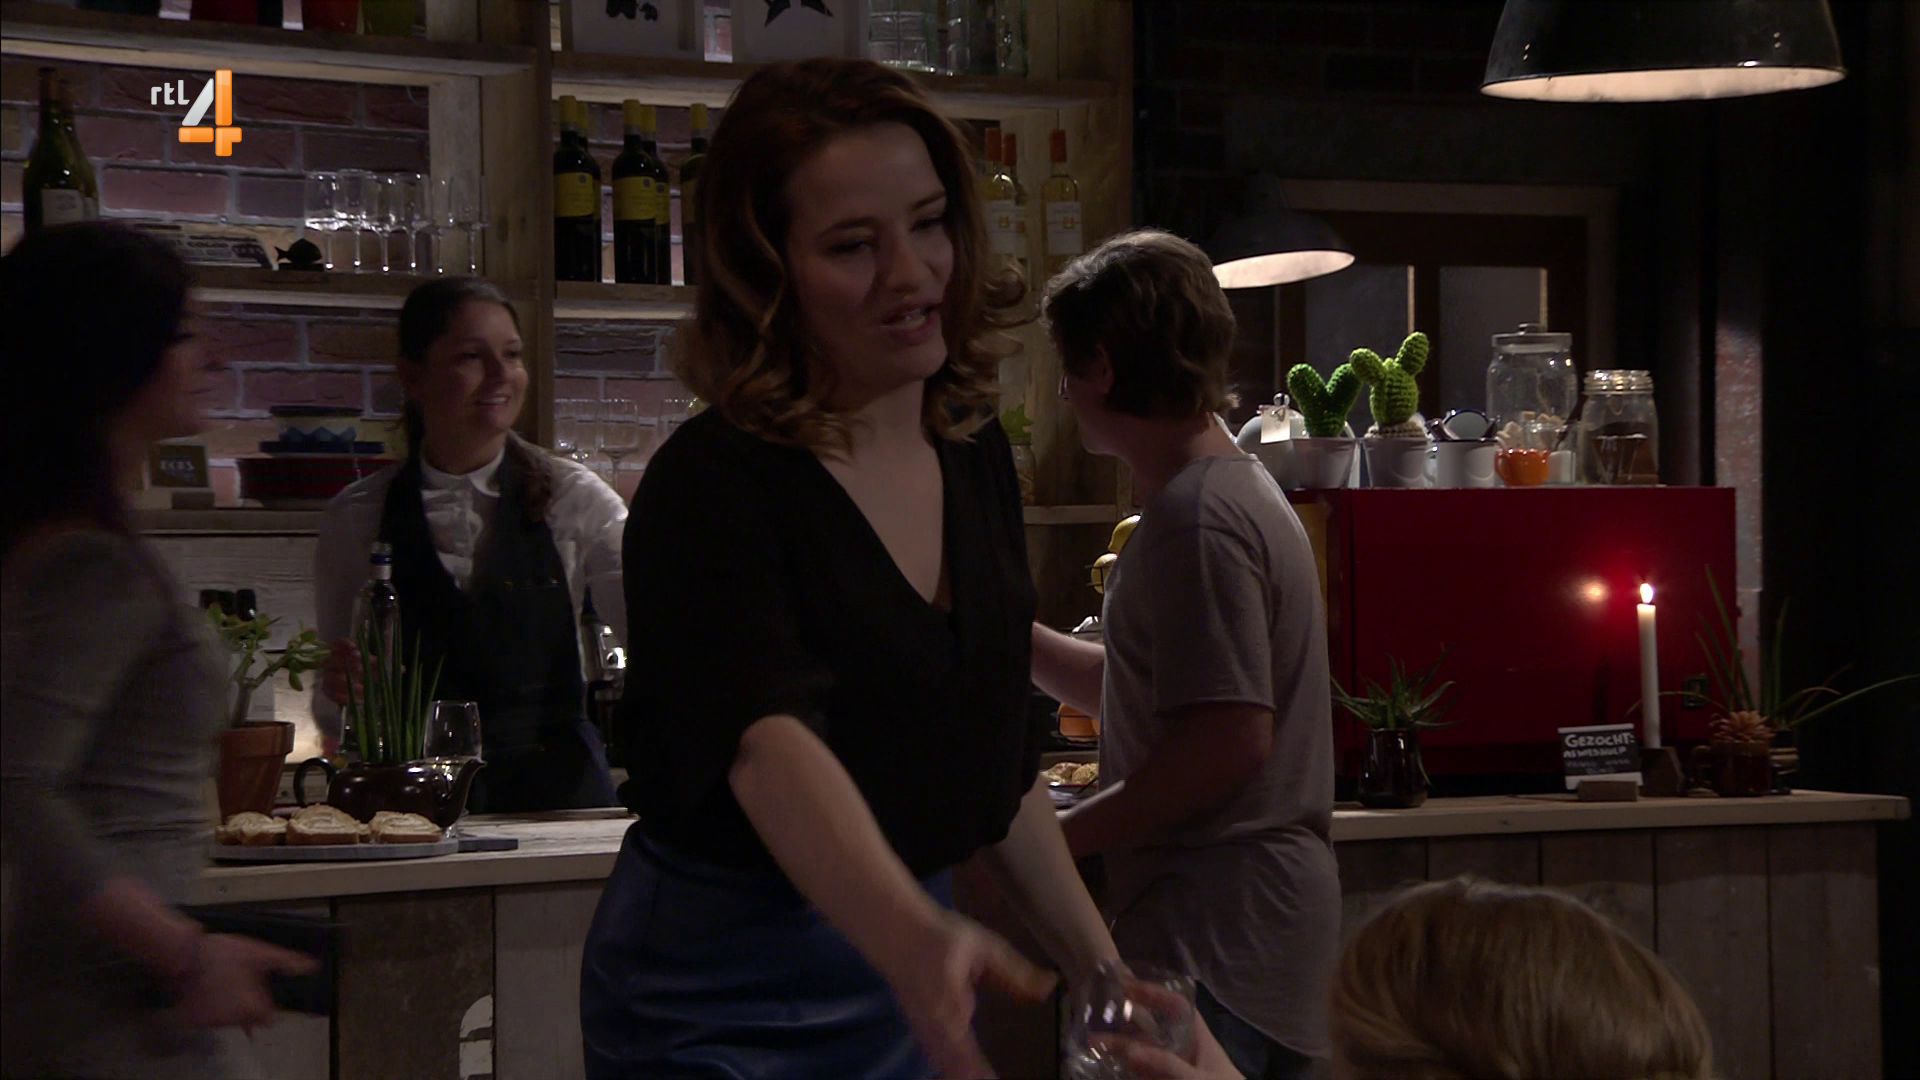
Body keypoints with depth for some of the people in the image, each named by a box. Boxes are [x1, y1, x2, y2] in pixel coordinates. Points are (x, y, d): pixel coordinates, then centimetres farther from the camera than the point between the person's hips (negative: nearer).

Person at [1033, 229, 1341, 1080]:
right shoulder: (1233, 490, 16)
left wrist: (1055, 839, -15)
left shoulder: (1198, 519, -17)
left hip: (1212, 938, -10)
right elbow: (1139, 690, 23)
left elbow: (1230, 740, -23)